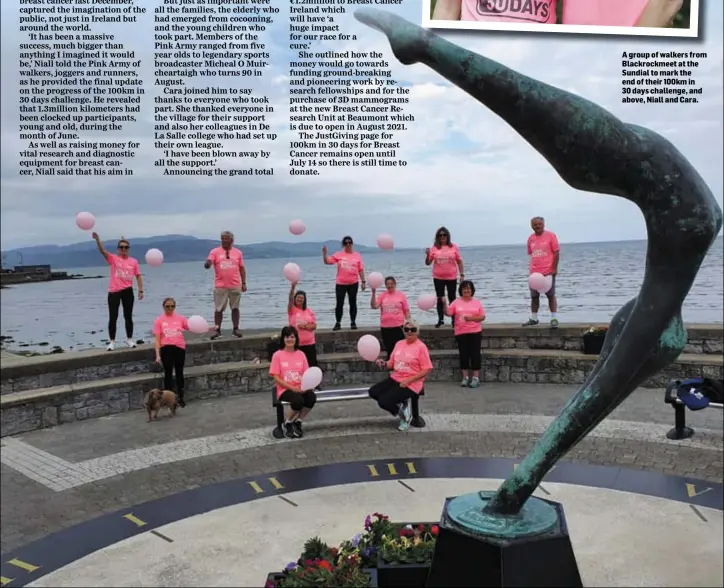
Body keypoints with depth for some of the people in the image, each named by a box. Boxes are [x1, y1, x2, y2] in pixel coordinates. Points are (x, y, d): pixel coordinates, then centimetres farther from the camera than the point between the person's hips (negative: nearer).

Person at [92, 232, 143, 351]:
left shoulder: (134, 261, 5)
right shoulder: (113, 259, 0)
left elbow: (138, 276, 7)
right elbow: (102, 251, -15)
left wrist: (140, 290, -1)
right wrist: (97, 239, -31)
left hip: (127, 291, 2)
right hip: (114, 291, -2)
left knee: (128, 316, 10)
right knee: (113, 317, 1)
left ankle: (129, 339, 22)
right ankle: (112, 341, 10)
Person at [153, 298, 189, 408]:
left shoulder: (180, 318, 7)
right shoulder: (159, 320, 1)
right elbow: (157, 339, -1)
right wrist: (158, 355, -8)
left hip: (180, 347, 2)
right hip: (166, 348, -2)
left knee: (179, 372, 9)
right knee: (168, 373, 3)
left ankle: (180, 398, 19)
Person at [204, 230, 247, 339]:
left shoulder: (238, 252, 8)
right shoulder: (215, 251, 3)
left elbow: (242, 268, 11)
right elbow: (207, 263, -8)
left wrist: (243, 283, 5)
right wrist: (207, 264, -33)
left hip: (235, 286, 1)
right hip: (220, 286, -1)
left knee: (235, 308, 7)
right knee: (218, 309, 1)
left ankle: (236, 329, 13)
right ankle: (217, 330, 7)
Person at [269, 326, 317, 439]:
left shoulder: (301, 354, 9)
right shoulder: (277, 355, -2)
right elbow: (276, 378, -6)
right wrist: (292, 388, -16)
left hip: (300, 389, 4)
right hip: (285, 390, -4)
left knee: (312, 397, -29)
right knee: (298, 400, -35)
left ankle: (297, 422, -2)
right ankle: (287, 423, -2)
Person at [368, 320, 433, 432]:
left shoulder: (421, 347, -10)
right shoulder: (399, 344, 10)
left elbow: (427, 370, -12)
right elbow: (391, 364, 15)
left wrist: (409, 380, -18)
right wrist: (384, 364, -9)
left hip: (411, 384, -7)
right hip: (395, 378, 7)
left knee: (384, 401, -22)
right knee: (373, 392, -11)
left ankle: (404, 414, 8)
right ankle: (400, 407, 7)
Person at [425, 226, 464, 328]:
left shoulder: (453, 247, -2)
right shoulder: (434, 248, 0)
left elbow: (459, 262, 2)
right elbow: (428, 263, 2)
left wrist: (462, 274, -2)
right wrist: (428, 255, -17)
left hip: (451, 278, -1)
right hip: (438, 278, 1)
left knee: (452, 298, 7)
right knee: (440, 299, 8)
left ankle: (454, 320, 13)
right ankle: (440, 320, 16)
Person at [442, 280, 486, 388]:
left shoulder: (477, 302, 6)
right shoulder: (456, 302, 5)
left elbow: (483, 316, 2)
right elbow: (448, 313, -3)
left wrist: (471, 318, -14)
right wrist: (445, 304, -20)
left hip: (475, 332, 0)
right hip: (461, 333, 0)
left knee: (475, 354, -1)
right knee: (463, 354, 2)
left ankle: (475, 378, 5)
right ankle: (465, 377, 12)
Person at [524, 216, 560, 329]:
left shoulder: (550, 235, -4)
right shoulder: (530, 238, 9)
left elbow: (556, 253, -5)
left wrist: (554, 269, -11)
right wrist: (532, 269, 10)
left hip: (548, 271, -5)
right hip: (534, 273, 5)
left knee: (551, 295, 0)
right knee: (534, 296, 10)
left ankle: (554, 318, 3)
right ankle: (533, 318, 20)